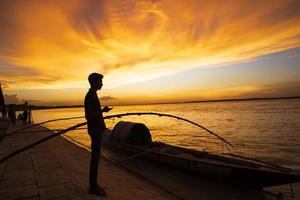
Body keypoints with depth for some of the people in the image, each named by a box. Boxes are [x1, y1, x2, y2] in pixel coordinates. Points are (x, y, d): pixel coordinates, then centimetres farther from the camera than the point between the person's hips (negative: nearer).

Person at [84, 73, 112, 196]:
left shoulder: (93, 95, 15)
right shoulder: (90, 96, -15)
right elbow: (87, 116, -21)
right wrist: (102, 111, -29)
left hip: (97, 129, 10)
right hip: (95, 130, -10)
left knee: (95, 157, 13)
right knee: (95, 157, -4)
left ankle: (93, 184, 23)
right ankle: (93, 187, 6)